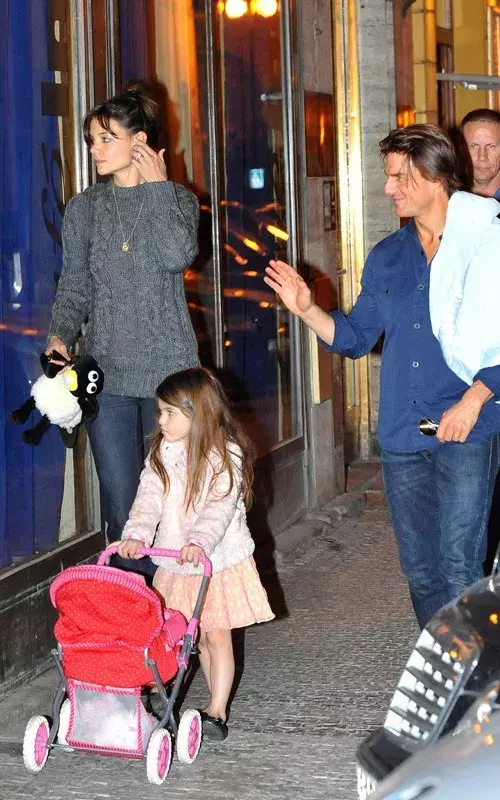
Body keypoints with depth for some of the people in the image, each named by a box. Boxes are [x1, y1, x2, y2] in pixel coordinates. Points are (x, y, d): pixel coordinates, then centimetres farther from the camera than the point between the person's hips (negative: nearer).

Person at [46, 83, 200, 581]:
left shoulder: (177, 199, 4)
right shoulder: (84, 208, 9)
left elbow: (178, 256, -17)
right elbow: (74, 289, 9)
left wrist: (157, 186, -9)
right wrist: (60, 335, -10)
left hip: (170, 371, -1)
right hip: (107, 373, 2)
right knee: (121, 503, -1)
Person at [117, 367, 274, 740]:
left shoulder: (226, 455, -14)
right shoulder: (162, 452, 2)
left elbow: (220, 508, -26)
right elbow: (150, 498, -8)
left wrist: (199, 542, -42)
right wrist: (137, 534, -26)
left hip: (220, 560, -4)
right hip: (175, 565, 4)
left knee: (216, 636, -3)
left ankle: (217, 713, 2)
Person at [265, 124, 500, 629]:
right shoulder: (386, 258, 12)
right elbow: (355, 338, 14)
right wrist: (306, 309, -2)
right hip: (402, 435, 6)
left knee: (459, 568, -8)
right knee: (419, 568, 12)